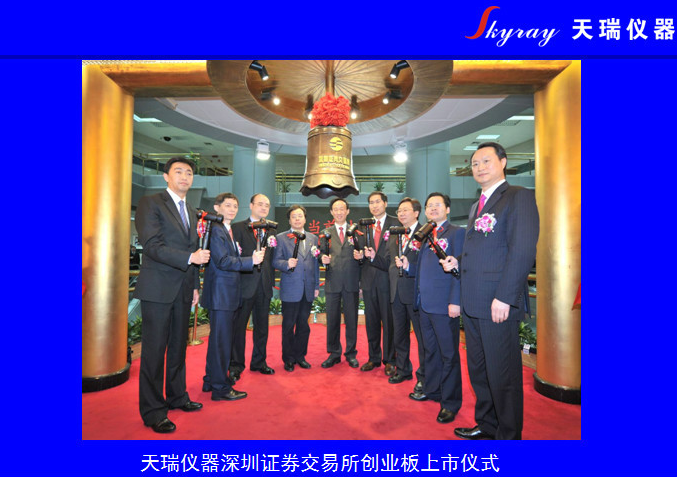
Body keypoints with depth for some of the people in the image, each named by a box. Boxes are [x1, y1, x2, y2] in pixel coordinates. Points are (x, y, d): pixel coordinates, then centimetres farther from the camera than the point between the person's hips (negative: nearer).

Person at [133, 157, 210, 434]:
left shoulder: (191, 212, 16)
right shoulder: (151, 203, -5)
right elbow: (152, 246, -16)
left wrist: (196, 285, 16)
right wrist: (189, 257, -21)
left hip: (183, 290, 7)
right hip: (158, 288, -7)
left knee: (178, 346, 16)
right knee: (154, 350, 2)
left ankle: (176, 396, 31)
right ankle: (152, 411, 16)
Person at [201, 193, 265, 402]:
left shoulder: (228, 231, 17)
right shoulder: (215, 229, -13)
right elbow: (222, 261, -21)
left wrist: (253, 257, 4)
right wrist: (251, 260, -20)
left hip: (228, 293, 10)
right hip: (220, 293, -10)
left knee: (219, 339, 19)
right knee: (221, 341, 0)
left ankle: (211, 381, 33)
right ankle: (220, 388, 13)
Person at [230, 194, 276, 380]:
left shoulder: (269, 231, 13)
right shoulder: (238, 228, -1)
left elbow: (271, 259, 13)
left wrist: (272, 281, 7)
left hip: (265, 287, 5)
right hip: (245, 285, -5)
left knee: (262, 326, 13)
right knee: (239, 326, 5)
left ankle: (259, 361, 29)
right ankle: (236, 365, 21)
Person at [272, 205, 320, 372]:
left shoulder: (313, 238, 12)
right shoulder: (281, 238, 1)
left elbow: (316, 263, 13)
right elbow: (276, 261, -3)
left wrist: (317, 286, 10)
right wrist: (287, 264, -24)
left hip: (308, 289, 3)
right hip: (290, 289, -3)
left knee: (303, 325, 11)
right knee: (288, 325, 6)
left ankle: (300, 355, 27)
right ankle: (288, 359, 22)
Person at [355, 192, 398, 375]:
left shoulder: (395, 224, 0)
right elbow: (362, 250, 12)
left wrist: (376, 256, -18)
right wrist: (359, 255, -9)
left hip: (387, 278, -4)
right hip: (369, 279, 4)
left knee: (388, 321, 5)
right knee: (371, 321, 12)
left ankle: (389, 360, 20)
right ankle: (374, 358, 27)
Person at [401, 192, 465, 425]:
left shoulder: (456, 233, -5)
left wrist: (455, 301, -18)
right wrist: (408, 266, 1)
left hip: (444, 304, -7)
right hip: (425, 303, 7)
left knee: (448, 354, 4)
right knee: (430, 351, 19)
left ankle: (451, 402, 17)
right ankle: (432, 389, 34)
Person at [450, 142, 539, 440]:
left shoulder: (519, 197, -5)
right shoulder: (477, 206, 20)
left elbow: (524, 250, -15)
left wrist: (504, 298, -20)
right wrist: (456, 262, 4)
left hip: (498, 304, -8)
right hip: (472, 304, 9)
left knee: (502, 375, 4)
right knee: (478, 371, 18)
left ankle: (508, 435, 23)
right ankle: (486, 427, 36)